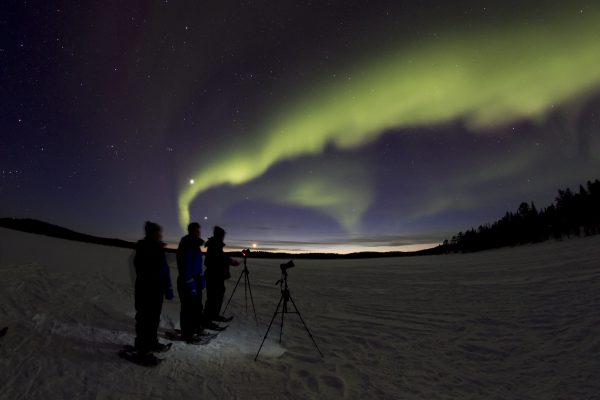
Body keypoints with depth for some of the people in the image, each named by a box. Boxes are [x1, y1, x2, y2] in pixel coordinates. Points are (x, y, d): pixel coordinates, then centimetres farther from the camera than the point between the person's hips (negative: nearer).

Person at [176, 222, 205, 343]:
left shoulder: (195, 245, 11)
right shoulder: (186, 247, -19)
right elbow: (186, 268, -23)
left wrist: (201, 280, 17)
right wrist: (191, 285, -23)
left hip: (196, 280, 10)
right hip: (187, 283, -10)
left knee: (197, 307, 18)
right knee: (188, 309, 1)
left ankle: (196, 329, 32)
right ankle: (187, 334, 14)